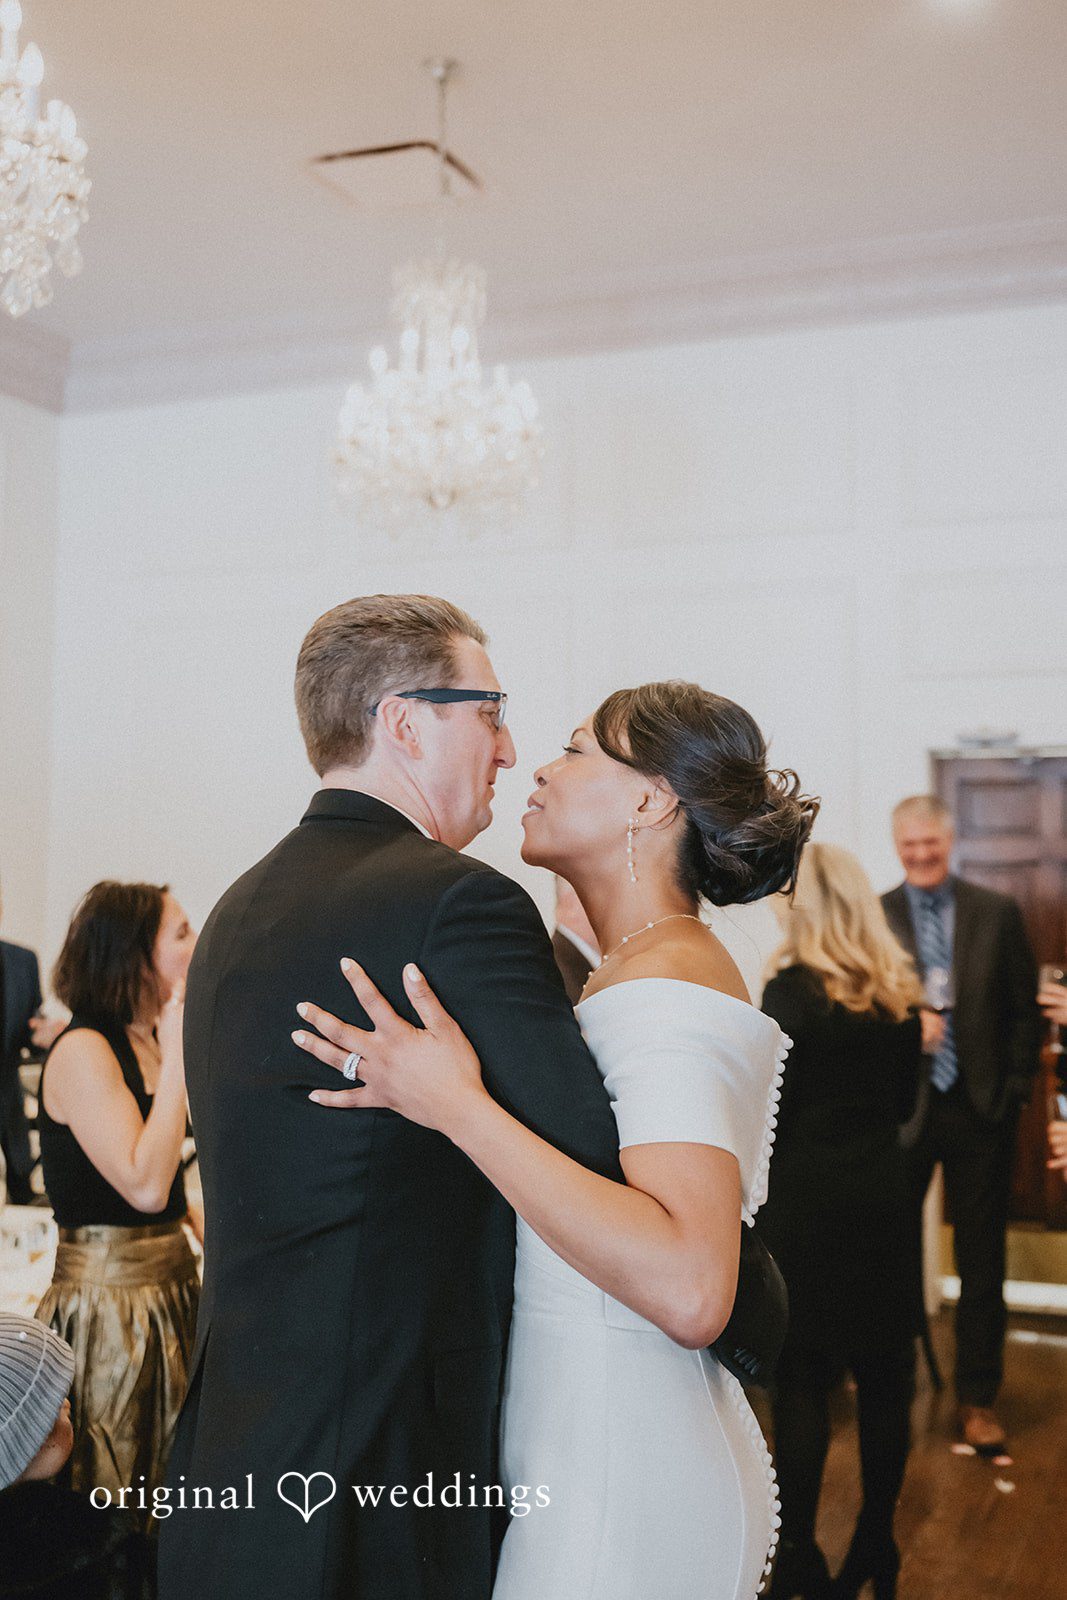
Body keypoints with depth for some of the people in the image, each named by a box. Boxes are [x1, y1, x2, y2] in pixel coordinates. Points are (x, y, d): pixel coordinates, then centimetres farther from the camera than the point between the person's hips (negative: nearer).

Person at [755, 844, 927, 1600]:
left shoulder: (793, 990, -13)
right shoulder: (898, 993, 4)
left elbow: (767, 1111, -13)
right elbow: (904, 1103, 13)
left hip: (805, 1196, -5)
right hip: (882, 1190, 5)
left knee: (802, 1374, 4)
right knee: (882, 1368, 13)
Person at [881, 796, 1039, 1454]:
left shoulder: (998, 912, 1)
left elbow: (1024, 1008, 3)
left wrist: (1016, 1087, -3)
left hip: (980, 1108, 0)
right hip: (901, 1107, 0)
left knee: (982, 1261, 9)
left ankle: (979, 1398, 24)